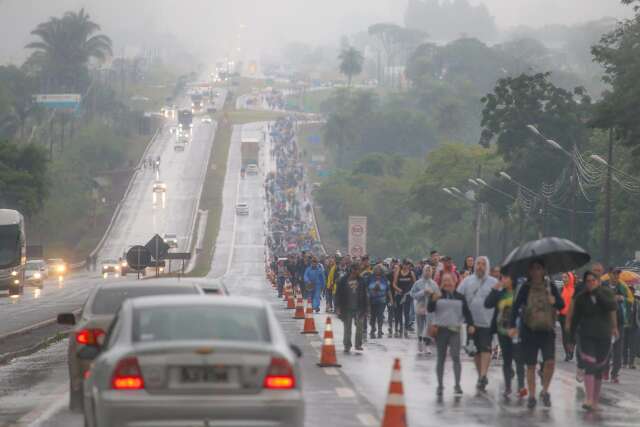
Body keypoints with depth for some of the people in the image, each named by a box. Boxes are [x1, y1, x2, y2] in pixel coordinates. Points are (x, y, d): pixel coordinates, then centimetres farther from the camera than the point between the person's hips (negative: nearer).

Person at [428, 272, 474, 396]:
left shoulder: (460, 297, 8)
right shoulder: (437, 295, 6)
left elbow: (466, 312, 9)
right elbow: (430, 309, -4)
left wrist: (470, 324, -4)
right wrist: (433, 300, -22)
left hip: (454, 330, 0)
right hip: (440, 329, 1)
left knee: (455, 356, -11)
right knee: (441, 358, 5)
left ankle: (457, 385, -10)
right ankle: (440, 385, 11)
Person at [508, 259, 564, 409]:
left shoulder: (550, 287, 3)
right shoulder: (526, 288, -2)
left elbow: (562, 305, 2)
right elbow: (516, 306, -9)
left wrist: (554, 301, -22)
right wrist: (513, 326, -21)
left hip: (547, 330, 1)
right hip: (529, 331, -1)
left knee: (550, 362, -14)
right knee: (531, 365, 5)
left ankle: (545, 391, 7)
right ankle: (532, 396, 16)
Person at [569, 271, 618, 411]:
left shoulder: (607, 293, 2)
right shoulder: (581, 298, 2)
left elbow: (612, 307, -18)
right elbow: (575, 319, 6)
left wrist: (598, 293, -18)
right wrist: (571, 338, 5)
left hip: (604, 336, 1)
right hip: (587, 336, -1)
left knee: (599, 368, 7)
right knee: (590, 366, -17)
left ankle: (595, 399, 18)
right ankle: (589, 400, -24)